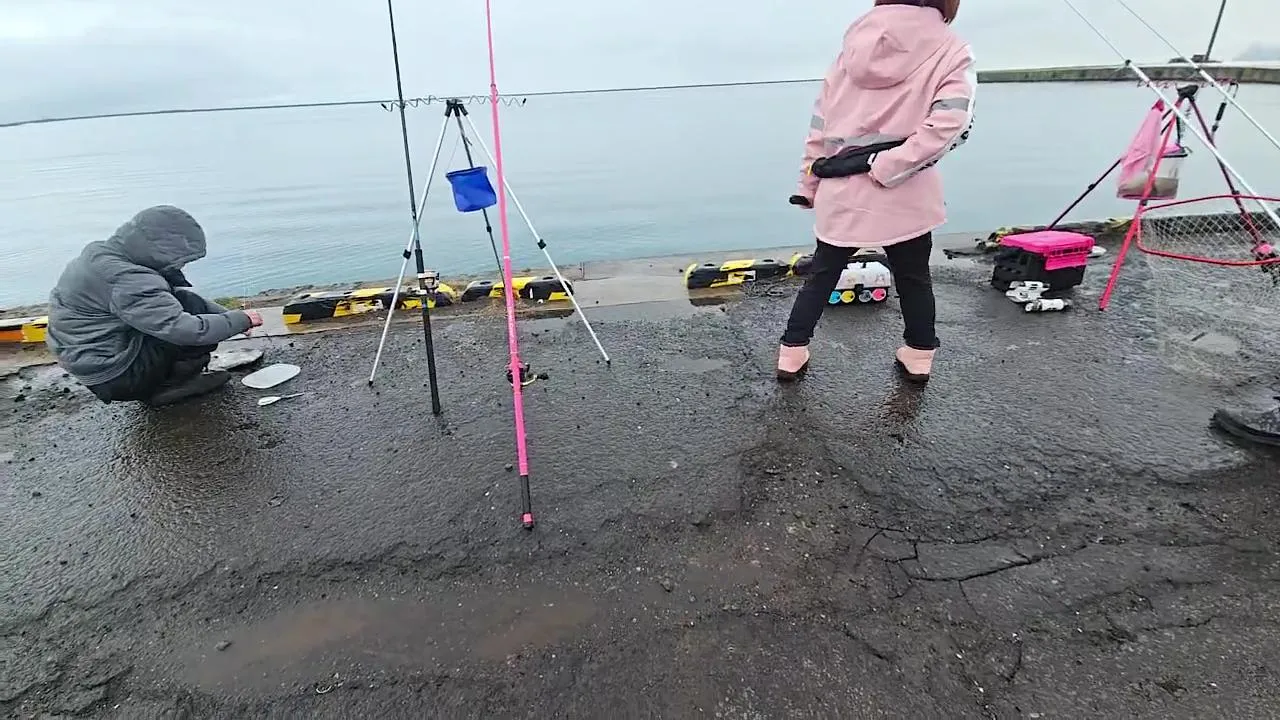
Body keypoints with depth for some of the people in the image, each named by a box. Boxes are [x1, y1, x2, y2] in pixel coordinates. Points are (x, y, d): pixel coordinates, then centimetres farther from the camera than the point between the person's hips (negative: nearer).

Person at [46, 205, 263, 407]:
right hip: (117, 380, -10)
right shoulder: (126, 281, -27)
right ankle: (171, 385, -4)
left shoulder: (102, 254, 5)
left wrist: (226, 314, 3)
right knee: (192, 307, -14)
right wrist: (241, 319, -18)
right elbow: (186, 330, -32)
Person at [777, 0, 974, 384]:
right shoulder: (951, 51, -2)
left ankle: (792, 354, 20)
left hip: (840, 192, 2)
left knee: (822, 275, 16)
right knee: (914, 278, 18)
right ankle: (918, 357, 31)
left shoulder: (858, 39, 7)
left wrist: (809, 184, 11)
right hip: (905, 197, -2)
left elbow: (821, 119, 6)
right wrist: (883, 168, -16)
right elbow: (948, 125, -17)